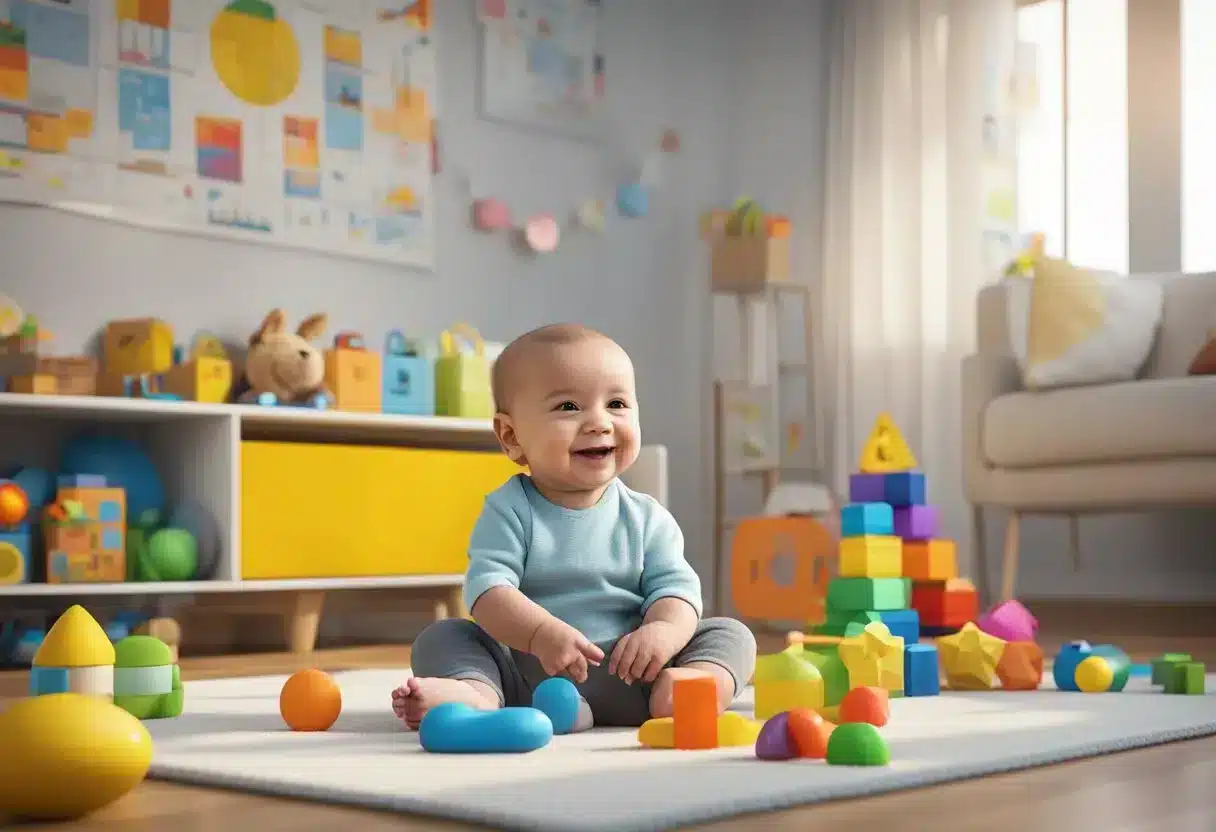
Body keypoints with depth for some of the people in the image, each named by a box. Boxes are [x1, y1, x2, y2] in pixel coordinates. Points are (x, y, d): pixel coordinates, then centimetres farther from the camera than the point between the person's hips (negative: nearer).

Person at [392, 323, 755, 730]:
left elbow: (675, 589, -2)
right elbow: (488, 588, -14)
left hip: (626, 679, 2)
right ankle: (475, 692, -45)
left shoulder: (647, 517, 6)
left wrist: (661, 631, -26)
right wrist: (543, 634, -32)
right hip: (527, 673, -1)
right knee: (441, 637, -16)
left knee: (731, 634, -11)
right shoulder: (509, 511, -1)